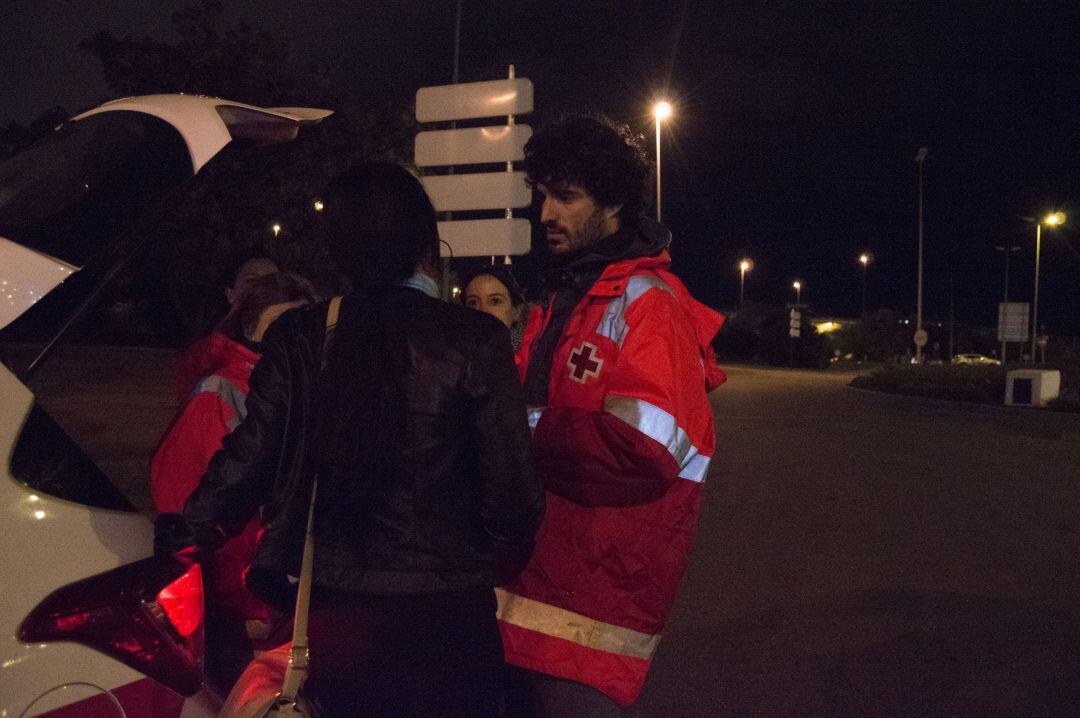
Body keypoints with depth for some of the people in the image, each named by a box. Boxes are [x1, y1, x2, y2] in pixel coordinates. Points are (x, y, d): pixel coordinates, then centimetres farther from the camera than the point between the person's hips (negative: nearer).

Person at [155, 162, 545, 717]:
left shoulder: (299, 338, -5)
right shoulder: (474, 339, -12)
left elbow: (248, 457, -3)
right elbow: (510, 485, -12)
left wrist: (190, 529, 15)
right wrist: (503, 561, 9)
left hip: (336, 615, 3)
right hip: (444, 619, -2)